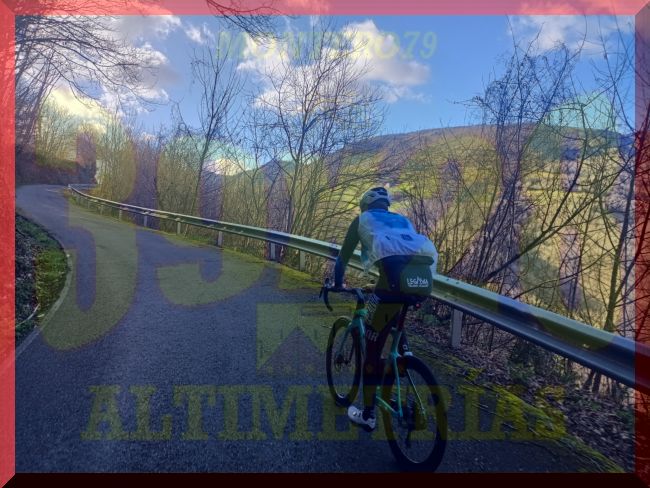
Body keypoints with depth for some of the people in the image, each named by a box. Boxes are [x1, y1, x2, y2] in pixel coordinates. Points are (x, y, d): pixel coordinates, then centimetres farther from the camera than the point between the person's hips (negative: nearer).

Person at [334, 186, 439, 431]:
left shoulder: (362, 219, 24)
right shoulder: (402, 220, 35)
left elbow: (343, 257, 27)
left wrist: (337, 285, 43)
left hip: (396, 275, -5)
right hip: (425, 278, 5)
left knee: (373, 350, 12)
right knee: (394, 314, 39)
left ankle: (367, 415, 23)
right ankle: (405, 354, 28)